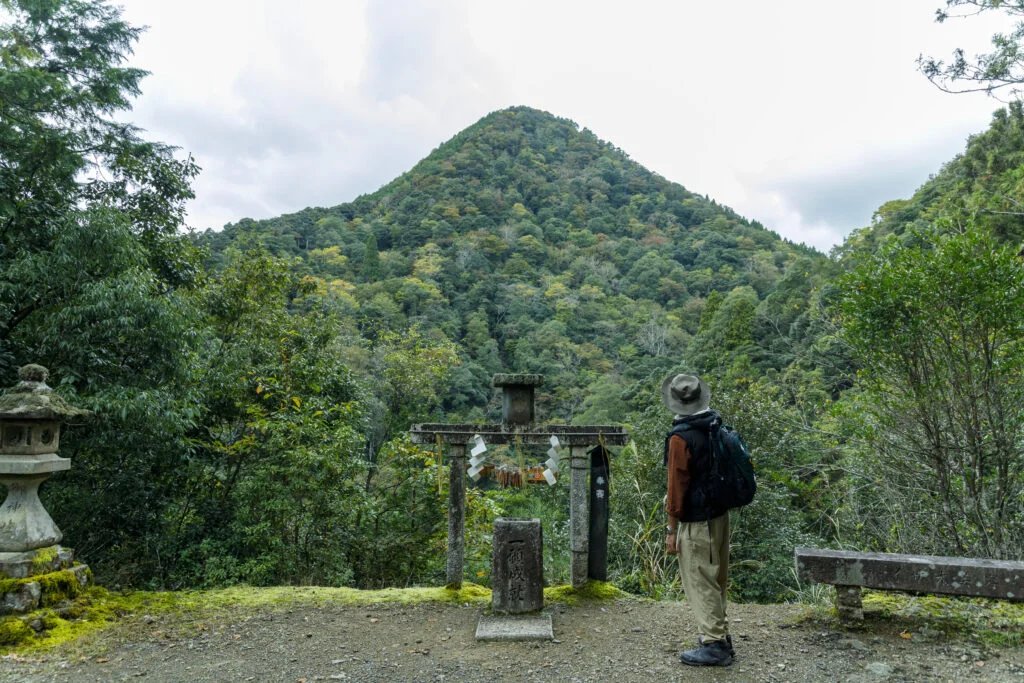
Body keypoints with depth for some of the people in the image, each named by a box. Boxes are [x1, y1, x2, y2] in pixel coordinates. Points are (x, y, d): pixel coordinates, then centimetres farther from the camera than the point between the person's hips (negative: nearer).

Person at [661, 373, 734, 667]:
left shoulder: (681, 437, -21)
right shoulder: (717, 426, 2)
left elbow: (677, 486, -19)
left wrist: (671, 529, -12)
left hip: (697, 522, -8)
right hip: (720, 515, 8)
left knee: (700, 582, 2)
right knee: (714, 579, 19)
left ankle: (714, 644, 8)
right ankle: (719, 635, 29)